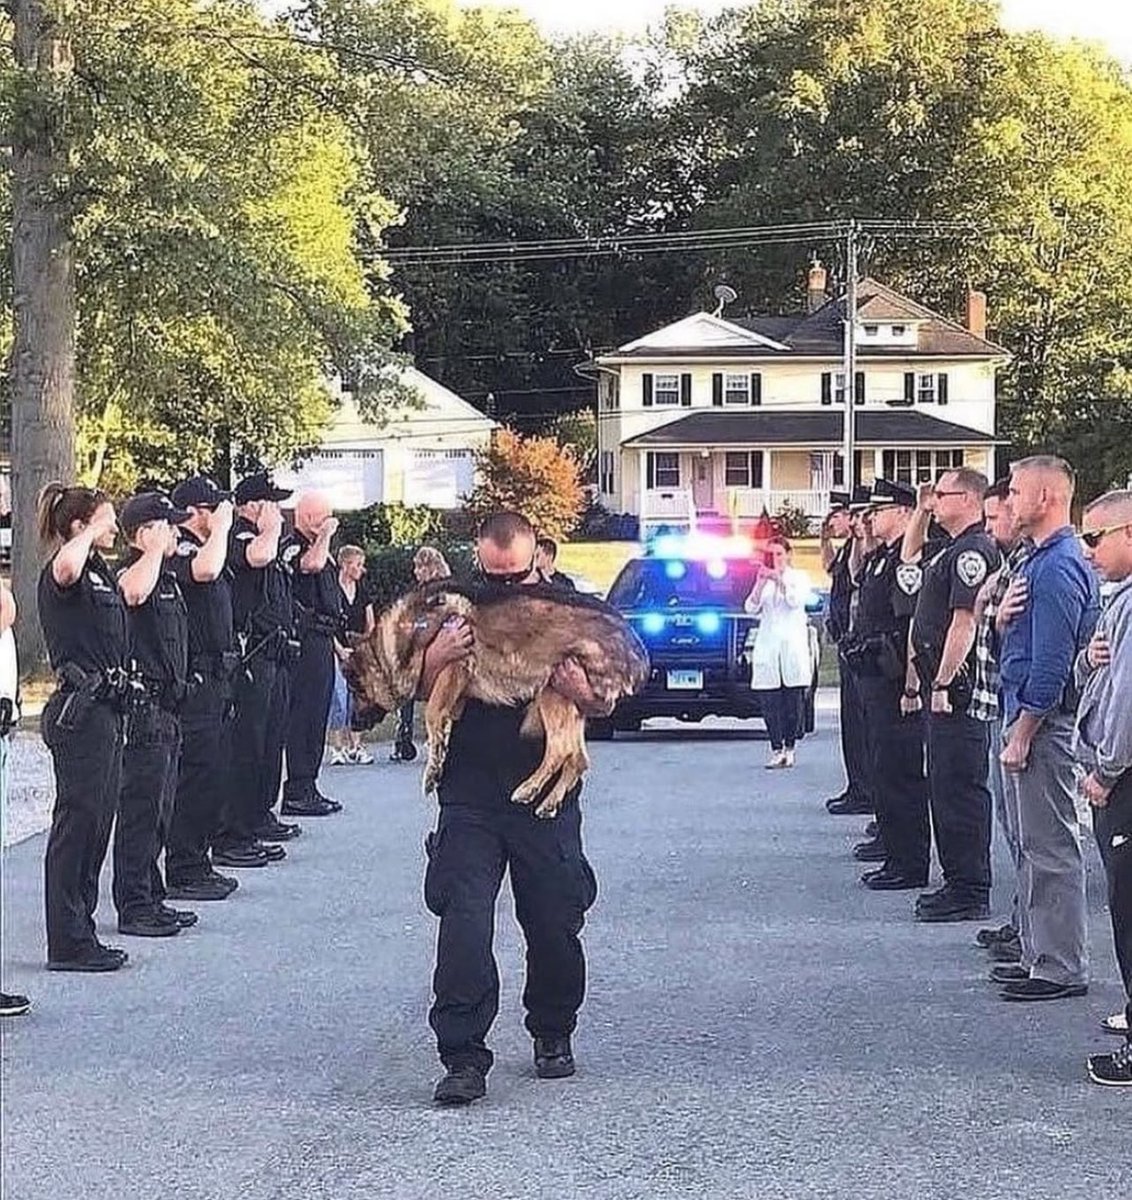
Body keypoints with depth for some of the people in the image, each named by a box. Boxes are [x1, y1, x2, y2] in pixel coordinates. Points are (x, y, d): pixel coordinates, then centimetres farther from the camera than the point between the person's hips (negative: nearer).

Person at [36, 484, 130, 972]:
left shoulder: (100, 572, 16)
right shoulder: (60, 574, -13)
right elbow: (66, 566, -38)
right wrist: (90, 533, -23)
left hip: (104, 709, 10)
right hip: (79, 712, -10)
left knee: (97, 822, 13)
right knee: (77, 823, -6)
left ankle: (80, 935, 20)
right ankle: (67, 944, 0)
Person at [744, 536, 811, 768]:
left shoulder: (800, 577, 8)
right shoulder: (763, 580, 15)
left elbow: (795, 601, -10)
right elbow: (751, 608, 1)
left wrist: (779, 579, -16)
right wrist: (761, 582, -10)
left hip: (793, 645, -2)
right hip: (767, 645, 2)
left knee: (793, 701, -3)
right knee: (769, 701, -5)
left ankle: (789, 748, 4)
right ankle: (776, 749, -2)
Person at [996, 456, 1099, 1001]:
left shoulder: (1058, 568, -18)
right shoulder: (1039, 560, 14)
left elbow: (1051, 663, -22)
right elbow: (1015, 636, 19)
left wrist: (1022, 732, -19)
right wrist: (1004, 614, -4)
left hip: (1042, 720, -11)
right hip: (1025, 713, 11)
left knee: (1050, 845, -5)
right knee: (1033, 844, 16)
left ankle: (1062, 969, 1)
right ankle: (1039, 953, 24)